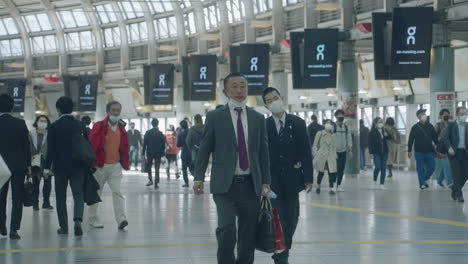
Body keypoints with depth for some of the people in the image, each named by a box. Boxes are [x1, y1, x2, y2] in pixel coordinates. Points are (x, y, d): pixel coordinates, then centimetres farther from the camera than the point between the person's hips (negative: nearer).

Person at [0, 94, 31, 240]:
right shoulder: (20, 124, -4)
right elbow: (26, 146, -1)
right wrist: (28, 165, 7)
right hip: (19, 165, 0)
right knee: (17, 198, 1)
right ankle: (14, 229, -6)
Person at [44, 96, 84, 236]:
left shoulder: (54, 127, -8)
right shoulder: (80, 125, 1)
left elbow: (50, 149, -8)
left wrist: (47, 168, -3)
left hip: (60, 167, -2)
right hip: (77, 166, 2)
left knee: (61, 197, 9)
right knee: (78, 194, 1)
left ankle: (64, 226, 11)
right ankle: (78, 219, -23)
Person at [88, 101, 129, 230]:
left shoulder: (121, 128, 6)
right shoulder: (99, 127, -9)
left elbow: (125, 147, 13)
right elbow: (91, 145, -11)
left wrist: (125, 163, 11)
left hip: (115, 166, 3)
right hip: (100, 165, -3)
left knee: (117, 191, -10)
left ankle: (121, 219, -17)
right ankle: (93, 218, 22)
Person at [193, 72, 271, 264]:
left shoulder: (258, 118, 10)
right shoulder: (215, 117, 3)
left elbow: (263, 152, 10)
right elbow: (204, 149, 1)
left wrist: (266, 182, 4)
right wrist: (199, 177, -8)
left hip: (250, 185, 3)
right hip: (225, 185, -3)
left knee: (248, 235, 5)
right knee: (227, 228, -19)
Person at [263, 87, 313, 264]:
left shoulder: (297, 123, 1)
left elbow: (305, 152, 0)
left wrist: (308, 178, -5)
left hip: (291, 179, 2)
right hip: (272, 180, -2)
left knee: (292, 218, 6)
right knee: (277, 219, -3)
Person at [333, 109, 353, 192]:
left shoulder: (346, 127, 8)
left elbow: (349, 139, 11)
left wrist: (350, 149, 4)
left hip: (343, 151, 4)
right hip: (335, 151, -4)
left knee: (341, 169, 6)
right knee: (335, 169, -3)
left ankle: (339, 185, 16)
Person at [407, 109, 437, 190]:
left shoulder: (430, 126, 4)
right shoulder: (415, 127, -4)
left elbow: (435, 138, 9)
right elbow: (410, 140, -1)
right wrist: (409, 151, -3)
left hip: (429, 152, 3)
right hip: (419, 152, -3)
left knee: (432, 167, 1)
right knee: (420, 169, 0)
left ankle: (424, 179, 25)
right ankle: (422, 183, 11)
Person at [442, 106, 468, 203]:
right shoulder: (451, 125, 3)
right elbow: (444, 136, -5)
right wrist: (449, 147, -17)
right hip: (454, 152, -3)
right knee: (457, 174, -6)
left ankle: (455, 190, 25)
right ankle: (459, 195, 0)